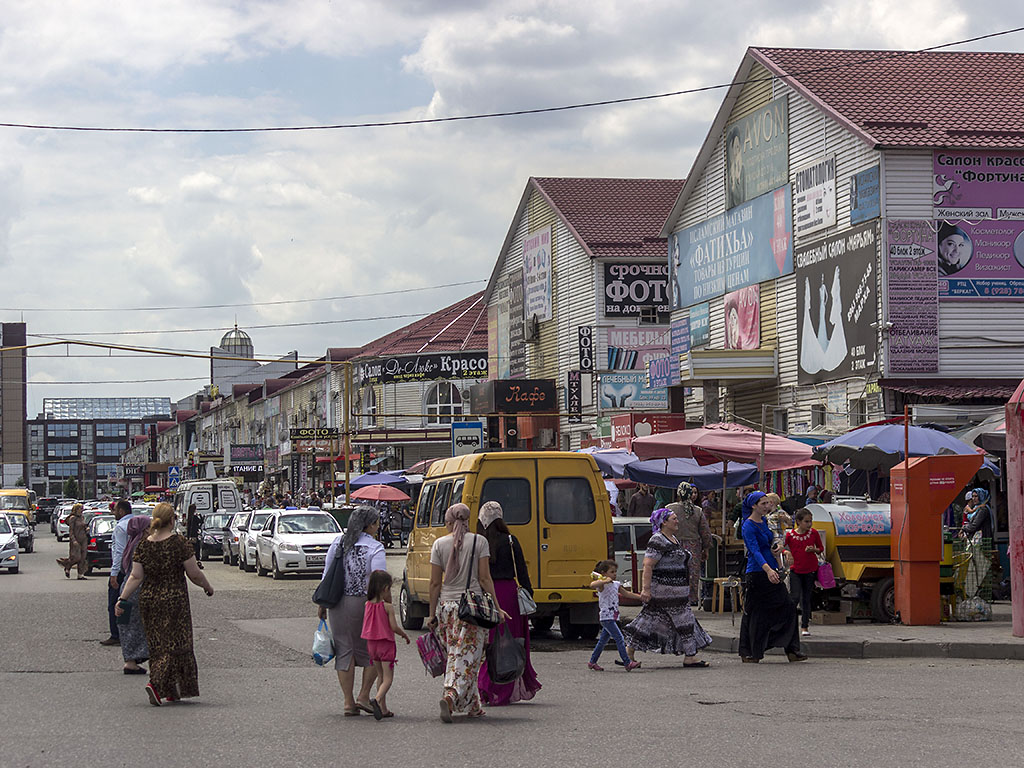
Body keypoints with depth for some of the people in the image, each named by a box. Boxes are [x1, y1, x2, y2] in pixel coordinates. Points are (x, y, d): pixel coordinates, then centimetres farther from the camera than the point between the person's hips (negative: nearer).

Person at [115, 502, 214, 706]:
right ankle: (156, 684, -17)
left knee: (158, 645, 14)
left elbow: (136, 577, -4)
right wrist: (208, 587, 8)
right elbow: (194, 574, -8)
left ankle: (170, 691, 20)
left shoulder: (143, 545, 0)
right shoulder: (179, 543, -12)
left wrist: (123, 599, 1)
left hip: (148, 600, 5)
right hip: (174, 601, -5)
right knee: (174, 644, 0)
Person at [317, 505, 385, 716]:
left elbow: (327, 574, 9)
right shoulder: (375, 548, -9)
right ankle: (363, 696, 8)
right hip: (364, 604, -4)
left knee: (344, 651, 9)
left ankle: (349, 702, 9)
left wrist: (322, 604, 16)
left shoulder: (338, 542, 6)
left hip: (338, 603, 4)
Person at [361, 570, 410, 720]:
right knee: (388, 678, -2)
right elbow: (394, 627, -15)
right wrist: (405, 634, 5)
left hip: (371, 644, 5)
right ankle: (377, 699, -28)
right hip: (386, 644, -5)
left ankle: (383, 709, 16)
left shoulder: (367, 605, 0)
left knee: (380, 676, 16)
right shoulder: (388, 606, -14)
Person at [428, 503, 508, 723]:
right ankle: (450, 696, -23)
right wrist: (496, 607, 0)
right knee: (467, 656, -3)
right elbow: (484, 578, -5)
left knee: (455, 655, 13)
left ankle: (473, 707, 16)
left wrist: (432, 614, 9)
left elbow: (435, 583, 2)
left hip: (446, 605, 3)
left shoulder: (439, 544, 2)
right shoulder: (479, 541, -3)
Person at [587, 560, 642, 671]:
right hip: (606, 617, -9)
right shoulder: (602, 584, -10)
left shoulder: (616, 584, 14)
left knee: (603, 641, 14)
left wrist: (641, 597, 19)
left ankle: (592, 662, 23)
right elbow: (592, 585, -31)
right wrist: (605, 581, -39)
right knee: (619, 639, -13)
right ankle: (627, 663, -14)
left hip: (613, 617, 9)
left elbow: (627, 593, 23)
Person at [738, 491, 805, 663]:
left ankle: (791, 650, 2)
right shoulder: (748, 526, -14)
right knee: (754, 613, -1)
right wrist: (768, 570, -38)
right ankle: (748, 653, 10)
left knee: (787, 607, 1)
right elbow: (755, 551, -27)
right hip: (756, 572, -8)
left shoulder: (764, 521, 12)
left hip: (771, 572, 8)